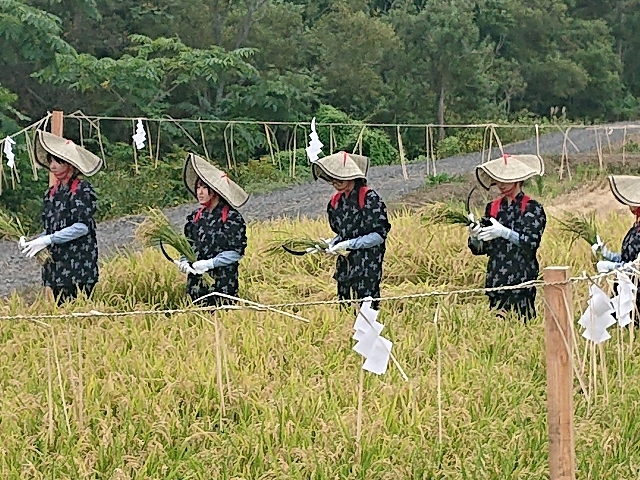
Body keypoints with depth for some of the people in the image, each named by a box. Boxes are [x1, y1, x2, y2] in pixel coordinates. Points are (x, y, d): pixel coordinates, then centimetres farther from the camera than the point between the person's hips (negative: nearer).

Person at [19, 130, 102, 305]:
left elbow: (82, 226, -14)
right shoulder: (52, 192, 14)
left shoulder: (82, 189, -6)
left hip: (79, 264, -7)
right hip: (56, 265, 7)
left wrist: (47, 240, -17)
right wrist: (34, 242, -2)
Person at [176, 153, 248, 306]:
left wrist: (210, 263, -17)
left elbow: (236, 252, -9)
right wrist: (184, 261, -6)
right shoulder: (195, 216, 10)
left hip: (224, 282, -5)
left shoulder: (232, 217, -6)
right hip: (196, 281, 5)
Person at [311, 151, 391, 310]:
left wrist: (349, 244, -16)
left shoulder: (369, 198, -13)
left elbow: (379, 235, -13)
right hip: (344, 265, 7)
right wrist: (330, 243, -1)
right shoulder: (336, 201, 9)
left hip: (367, 266, -7)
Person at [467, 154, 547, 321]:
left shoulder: (533, 208, 0)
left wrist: (503, 232, -20)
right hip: (496, 280, 4)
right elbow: (480, 249, 10)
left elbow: (531, 243, -11)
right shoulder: (492, 207, 12)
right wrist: (474, 236, -12)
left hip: (522, 280, -4)